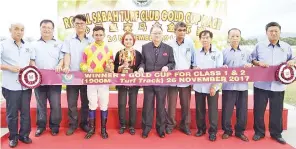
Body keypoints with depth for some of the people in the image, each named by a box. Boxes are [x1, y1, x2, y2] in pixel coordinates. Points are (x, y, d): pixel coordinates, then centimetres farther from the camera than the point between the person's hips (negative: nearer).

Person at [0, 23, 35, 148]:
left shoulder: (28, 46, 12)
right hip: (11, 85, -3)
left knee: (26, 111, 9)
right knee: (12, 112, 5)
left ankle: (24, 135, 23)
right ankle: (13, 137, 20)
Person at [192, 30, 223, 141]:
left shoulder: (217, 53, -2)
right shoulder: (197, 53, 6)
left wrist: (214, 85, -12)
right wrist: (195, 68, -10)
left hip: (212, 86, -3)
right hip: (199, 86, 3)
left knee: (213, 109, 3)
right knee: (199, 108, 11)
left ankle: (213, 131, 16)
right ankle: (201, 128, 26)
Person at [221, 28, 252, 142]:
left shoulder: (246, 52, 9)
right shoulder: (224, 52, 4)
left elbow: (250, 65, 14)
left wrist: (249, 66, -8)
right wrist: (223, 68, -16)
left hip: (242, 86, 2)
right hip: (228, 86, -2)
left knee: (242, 110, 7)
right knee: (227, 109, 3)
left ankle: (240, 131, 23)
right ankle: (227, 131, 20)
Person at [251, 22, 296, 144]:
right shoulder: (259, 46, 4)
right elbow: (252, 59, 7)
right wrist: (258, 63, -13)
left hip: (278, 86, 1)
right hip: (261, 84, -1)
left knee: (277, 111, 9)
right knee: (258, 110, 5)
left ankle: (276, 133, 26)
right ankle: (259, 132, 21)